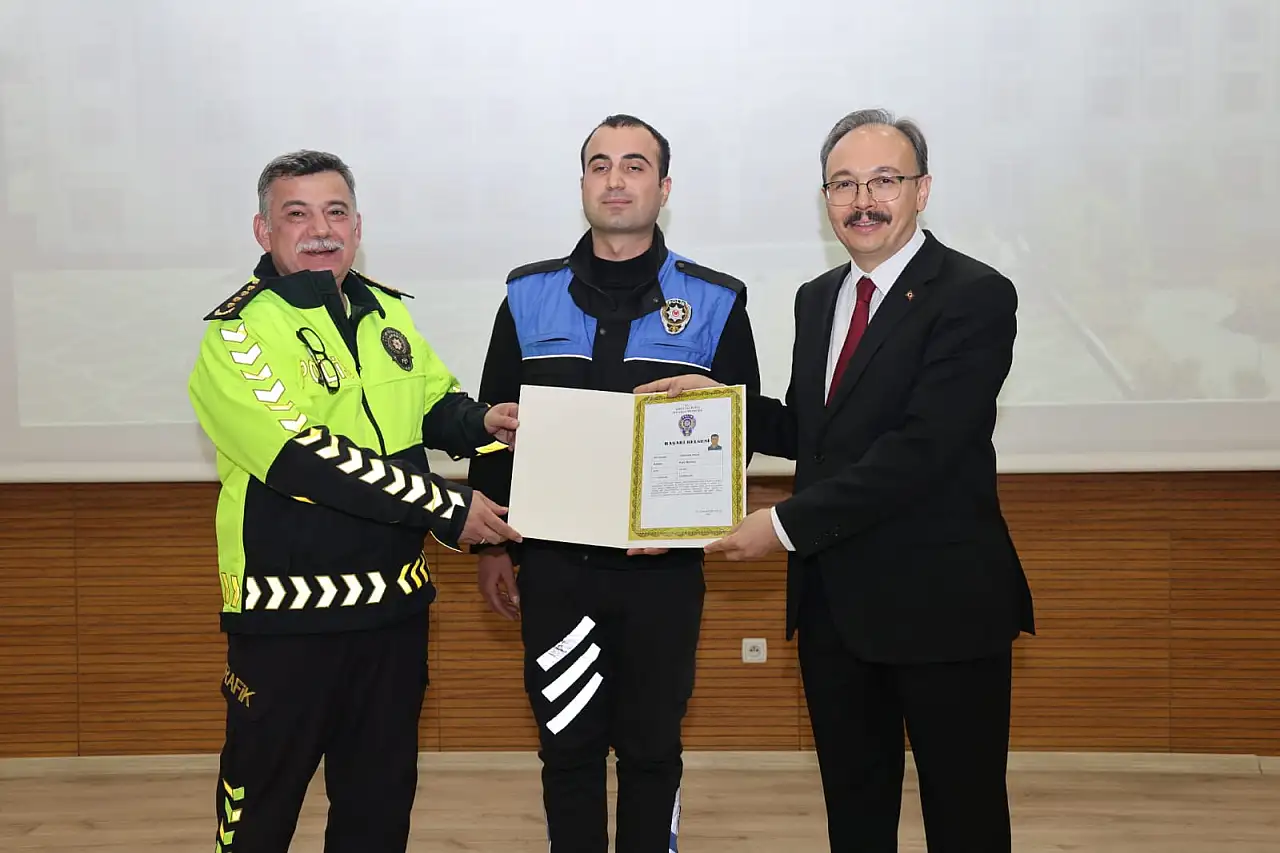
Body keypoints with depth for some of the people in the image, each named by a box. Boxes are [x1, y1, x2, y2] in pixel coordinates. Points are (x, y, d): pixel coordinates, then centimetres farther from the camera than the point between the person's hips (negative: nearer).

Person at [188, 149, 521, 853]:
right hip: (287, 608, -5)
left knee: (382, 795, 18)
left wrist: (483, 423, -4)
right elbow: (305, 457, -23)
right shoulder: (238, 332, -12)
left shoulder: (388, 312, 9)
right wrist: (445, 508, -22)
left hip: (395, 600, 6)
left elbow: (435, 404, 21)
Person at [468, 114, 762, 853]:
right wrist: (494, 546, 5)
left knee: (652, 749, 10)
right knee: (569, 748, 9)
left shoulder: (716, 303, 0)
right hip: (555, 566, 1)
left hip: (663, 569, -1)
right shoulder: (529, 297, 4)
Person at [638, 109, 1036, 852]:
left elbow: (921, 448, -22)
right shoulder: (818, 298, 11)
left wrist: (786, 524, -20)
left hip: (940, 602, -7)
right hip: (833, 600, 7)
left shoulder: (974, 296, -13)